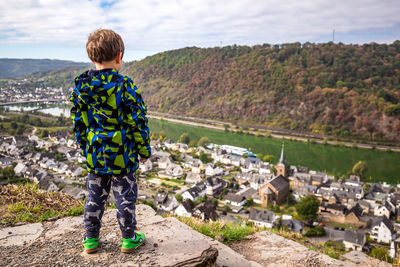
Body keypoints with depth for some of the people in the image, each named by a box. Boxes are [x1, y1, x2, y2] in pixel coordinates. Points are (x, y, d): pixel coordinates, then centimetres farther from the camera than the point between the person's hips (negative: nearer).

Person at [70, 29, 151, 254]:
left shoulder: (81, 86, -1)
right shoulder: (125, 86, -16)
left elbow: (78, 121, 6)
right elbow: (138, 122, -13)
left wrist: (85, 147, 18)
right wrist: (144, 150, -1)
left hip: (95, 155, 5)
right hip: (122, 155, -4)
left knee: (95, 196, 17)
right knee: (125, 197, 9)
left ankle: (91, 239, 30)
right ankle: (129, 239, 23)